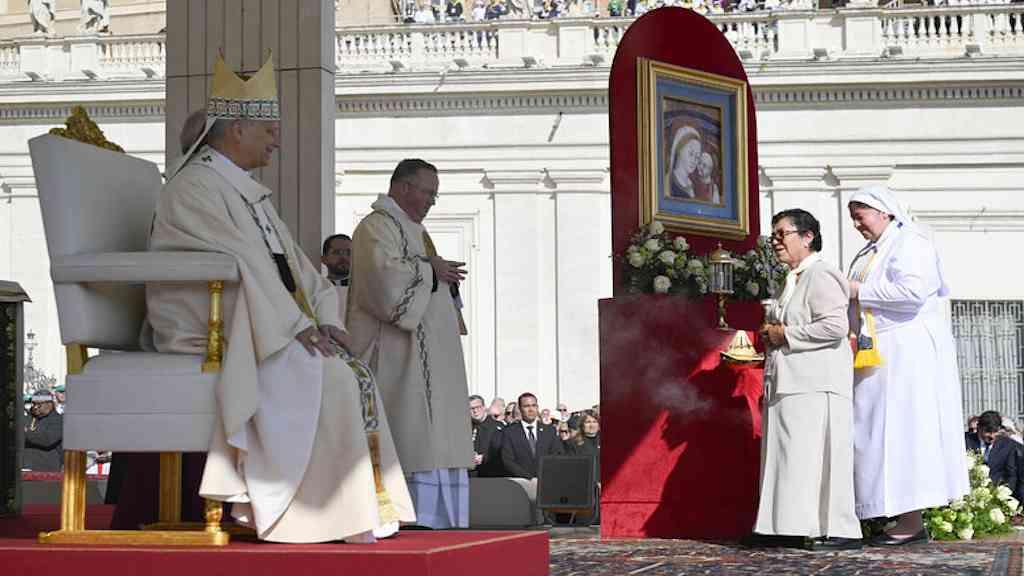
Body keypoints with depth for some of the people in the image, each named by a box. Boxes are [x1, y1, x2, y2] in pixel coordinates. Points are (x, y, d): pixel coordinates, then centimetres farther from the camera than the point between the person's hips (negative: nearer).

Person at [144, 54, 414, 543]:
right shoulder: (194, 187, -10)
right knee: (328, 378, -25)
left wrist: (322, 319, 0)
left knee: (355, 375, -6)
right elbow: (239, 266, -19)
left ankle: (364, 510, -14)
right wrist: (298, 325, -21)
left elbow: (290, 263, 16)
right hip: (211, 337, -9)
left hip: (258, 332, 10)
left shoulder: (245, 190, 21)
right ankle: (342, 517, -21)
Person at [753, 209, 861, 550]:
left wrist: (784, 335, -14)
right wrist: (772, 335, 12)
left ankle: (840, 530, -7)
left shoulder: (820, 275, -9)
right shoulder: (793, 280, 21)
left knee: (817, 455, -10)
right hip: (792, 385, 10)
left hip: (815, 386, -10)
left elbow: (835, 327, -21)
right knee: (792, 457, 7)